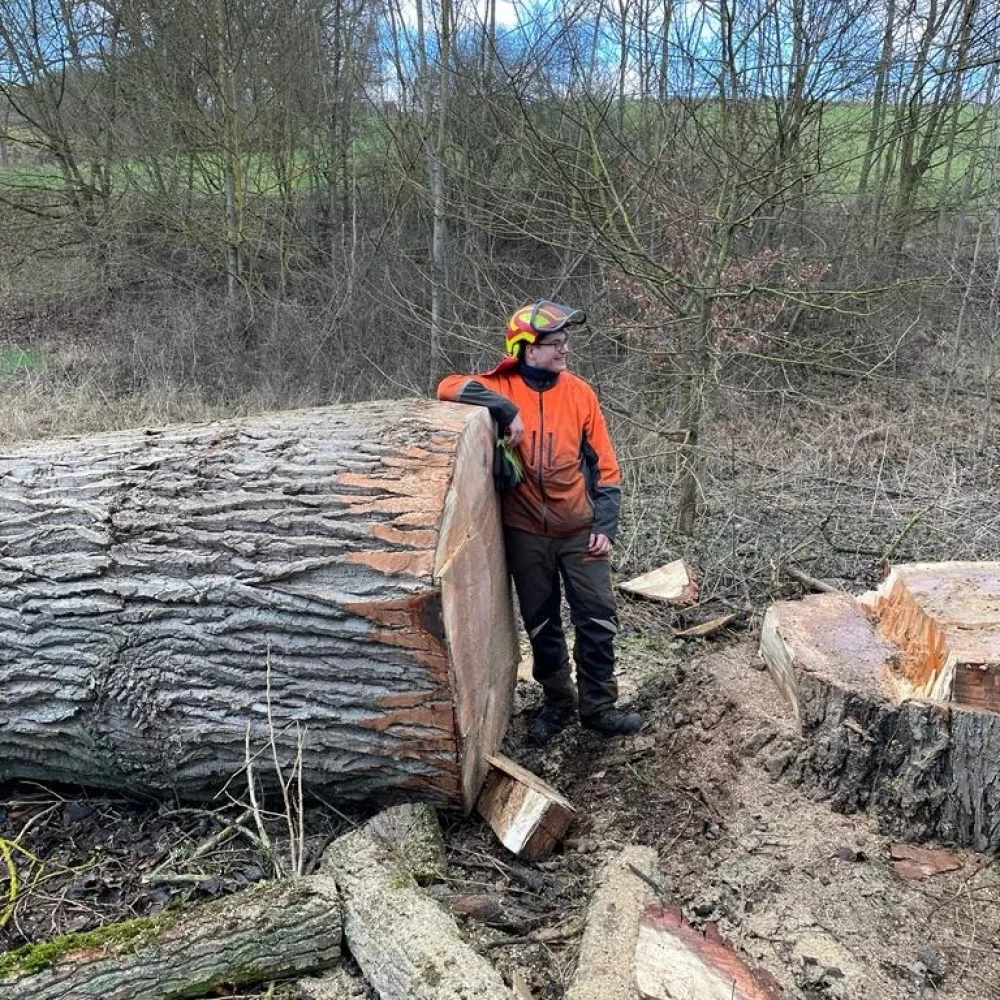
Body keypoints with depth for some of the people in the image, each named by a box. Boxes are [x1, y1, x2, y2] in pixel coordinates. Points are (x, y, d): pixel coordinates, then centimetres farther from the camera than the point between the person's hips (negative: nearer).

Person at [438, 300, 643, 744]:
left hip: (580, 530, 1)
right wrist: (508, 410, -30)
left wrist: (605, 526, -5)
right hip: (526, 533, 0)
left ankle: (598, 706, 17)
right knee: (541, 623, 11)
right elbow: (449, 387, -22)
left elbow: (604, 465, 1)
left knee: (598, 617, 1)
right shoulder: (502, 386, -5)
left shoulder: (579, 392, -1)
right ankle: (558, 701, 30)